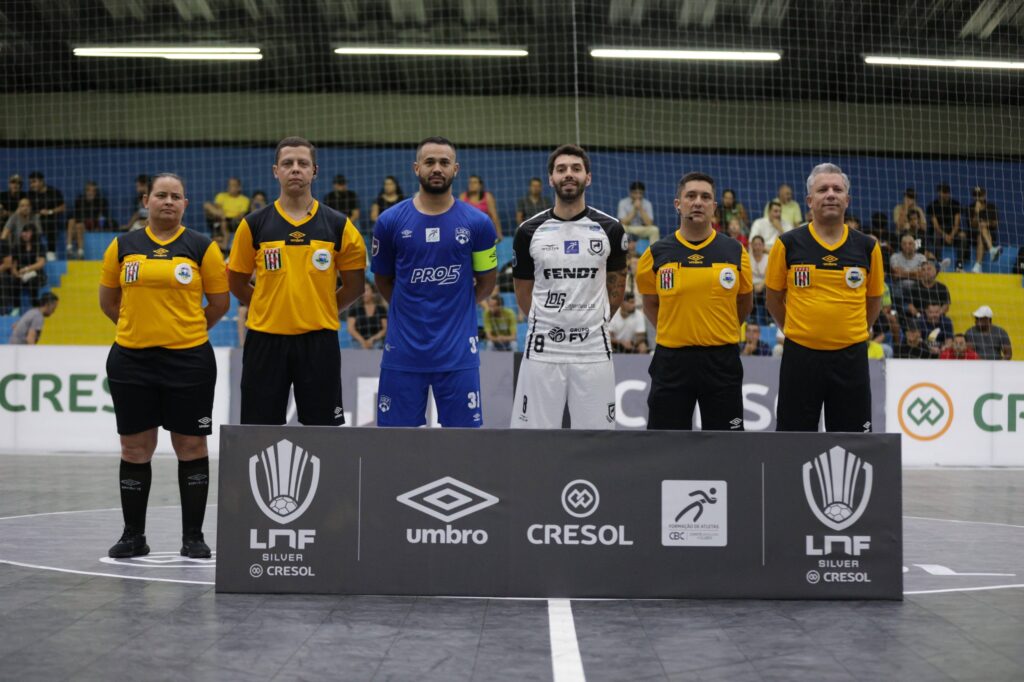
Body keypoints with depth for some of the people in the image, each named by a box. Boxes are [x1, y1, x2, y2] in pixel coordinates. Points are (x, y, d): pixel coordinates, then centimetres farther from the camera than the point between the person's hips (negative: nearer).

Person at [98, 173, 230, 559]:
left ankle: (193, 537, 14)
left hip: (188, 359, -2)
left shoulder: (202, 247, 0)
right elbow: (108, 300, 16)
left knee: (191, 447, 4)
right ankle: (133, 536, 19)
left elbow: (220, 303, 5)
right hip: (131, 360, 2)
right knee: (134, 448, 7)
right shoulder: (123, 246, 6)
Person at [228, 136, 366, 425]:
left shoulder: (338, 225, 2)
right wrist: (269, 309, 6)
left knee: (323, 429, 6)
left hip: (319, 340, 0)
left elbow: (354, 285, 8)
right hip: (266, 339, 0)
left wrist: (321, 310, 4)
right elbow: (237, 282, 10)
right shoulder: (253, 225, 2)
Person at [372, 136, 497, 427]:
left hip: (458, 352, 0)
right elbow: (383, 279, 12)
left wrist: (453, 311, 10)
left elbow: (487, 281, 10)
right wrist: (411, 312, 11)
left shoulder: (477, 223, -1)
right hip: (403, 351, 1)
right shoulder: (390, 221, 0)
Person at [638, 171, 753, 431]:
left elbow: (745, 303, 15)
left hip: (721, 361, 0)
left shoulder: (735, 251, 2)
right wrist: (674, 334, 8)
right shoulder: (657, 253, 1)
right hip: (671, 361, 0)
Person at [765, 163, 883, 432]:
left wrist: (851, 334, 12)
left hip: (850, 359, 1)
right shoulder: (788, 244, -3)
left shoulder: (867, 247, 2)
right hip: (800, 357, -1)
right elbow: (774, 299, 9)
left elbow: (874, 300, 15)